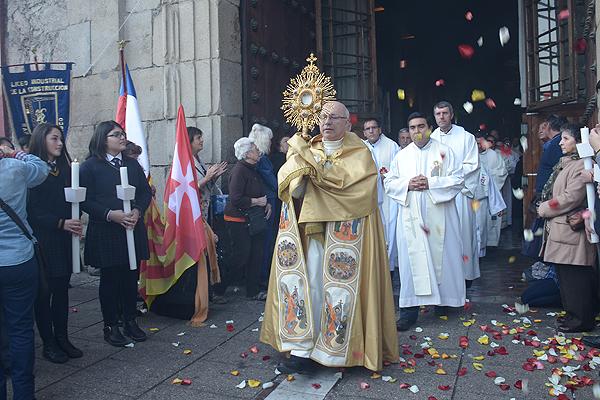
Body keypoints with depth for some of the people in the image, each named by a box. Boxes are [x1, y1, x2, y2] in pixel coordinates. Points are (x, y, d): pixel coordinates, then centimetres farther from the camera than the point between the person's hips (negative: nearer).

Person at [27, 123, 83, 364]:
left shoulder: (65, 168, 12)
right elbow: (32, 210, -11)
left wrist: (74, 222, -7)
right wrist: (61, 223, -19)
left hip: (64, 240, 5)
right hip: (43, 240, -5)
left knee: (62, 288, 10)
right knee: (44, 291, 3)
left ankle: (62, 338, 21)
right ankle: (49, 344, 15)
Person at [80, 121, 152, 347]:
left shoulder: (132, 164, 10)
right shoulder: (90, 166, -4)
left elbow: (146, 192, 9)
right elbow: (85, 200, -9)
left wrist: (137, 211, -9)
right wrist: (110, 214, -20)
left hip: (133, 230, 4)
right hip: (105, 234, -4)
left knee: (131, 277, 10)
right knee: (109, 279, 6)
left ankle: (130, 321, 25)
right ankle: (110, 326, 20)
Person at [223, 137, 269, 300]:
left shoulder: (253, 170, 15)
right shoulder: (239, 170, -17)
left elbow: (261, 193, 27)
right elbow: (236, 199, -25)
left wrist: (266, 203, 8)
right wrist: (257, 202, -16)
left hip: (252, 220, 9)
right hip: (238, 221, -9)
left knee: (256, 255, 9)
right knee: (241, 256, -6)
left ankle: (253, 291, 21)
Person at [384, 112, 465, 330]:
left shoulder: (444, 151, 4)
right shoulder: (402, 155, 11)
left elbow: (458, 179, -3)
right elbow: (389, 183, 8)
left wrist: (431, 183, -14)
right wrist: (407, 184, -10)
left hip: (439, 216, -1)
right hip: (411, 216, 1)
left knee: (441, 257, 7)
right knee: (411, 260, -2)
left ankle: (442, 298, 28)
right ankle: (410, 309, 2)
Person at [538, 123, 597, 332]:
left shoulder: (581, 165, -14)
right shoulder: (564, 163, 15)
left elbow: (571, 198, -19)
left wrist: (544, 209, -9)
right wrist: (546, 207, 4)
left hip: (572, 229, -10)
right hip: (559, 227, 10)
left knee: (575, 276, -1)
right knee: (564, 274, 16)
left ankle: (582, 319, 10)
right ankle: (572, 313, 27)